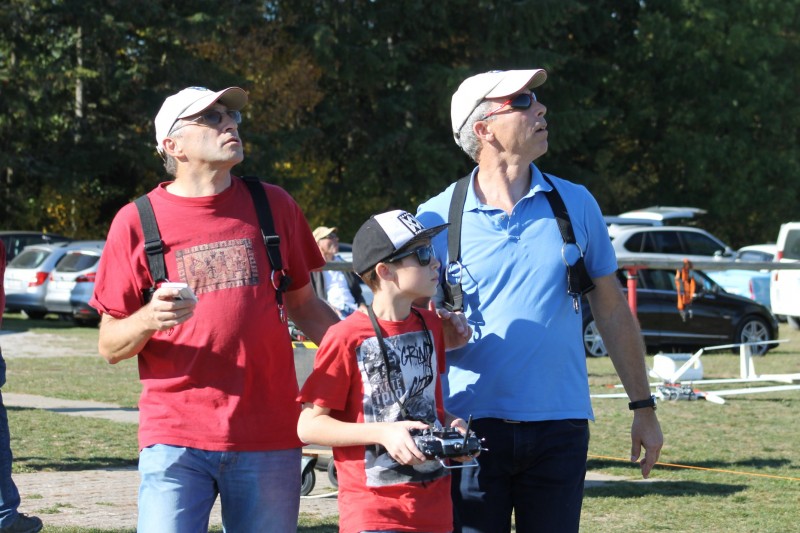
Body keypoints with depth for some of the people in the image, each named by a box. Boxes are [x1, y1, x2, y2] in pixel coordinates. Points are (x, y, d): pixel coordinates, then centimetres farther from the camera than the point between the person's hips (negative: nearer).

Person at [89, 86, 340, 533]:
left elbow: (304, 307, 17)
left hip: (270, 438, 2)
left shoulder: (274, 206, 9)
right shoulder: (137, 222, 2)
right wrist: (149, 319, -18)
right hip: (176, 440, -2)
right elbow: (110, 347, 4)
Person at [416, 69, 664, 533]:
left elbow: (613, 311, 11)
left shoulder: (576, 204, 5)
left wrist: (644, 408, 11)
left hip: (560, 426, 2)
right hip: (471, 426, -2)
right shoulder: (437, 217, 0)